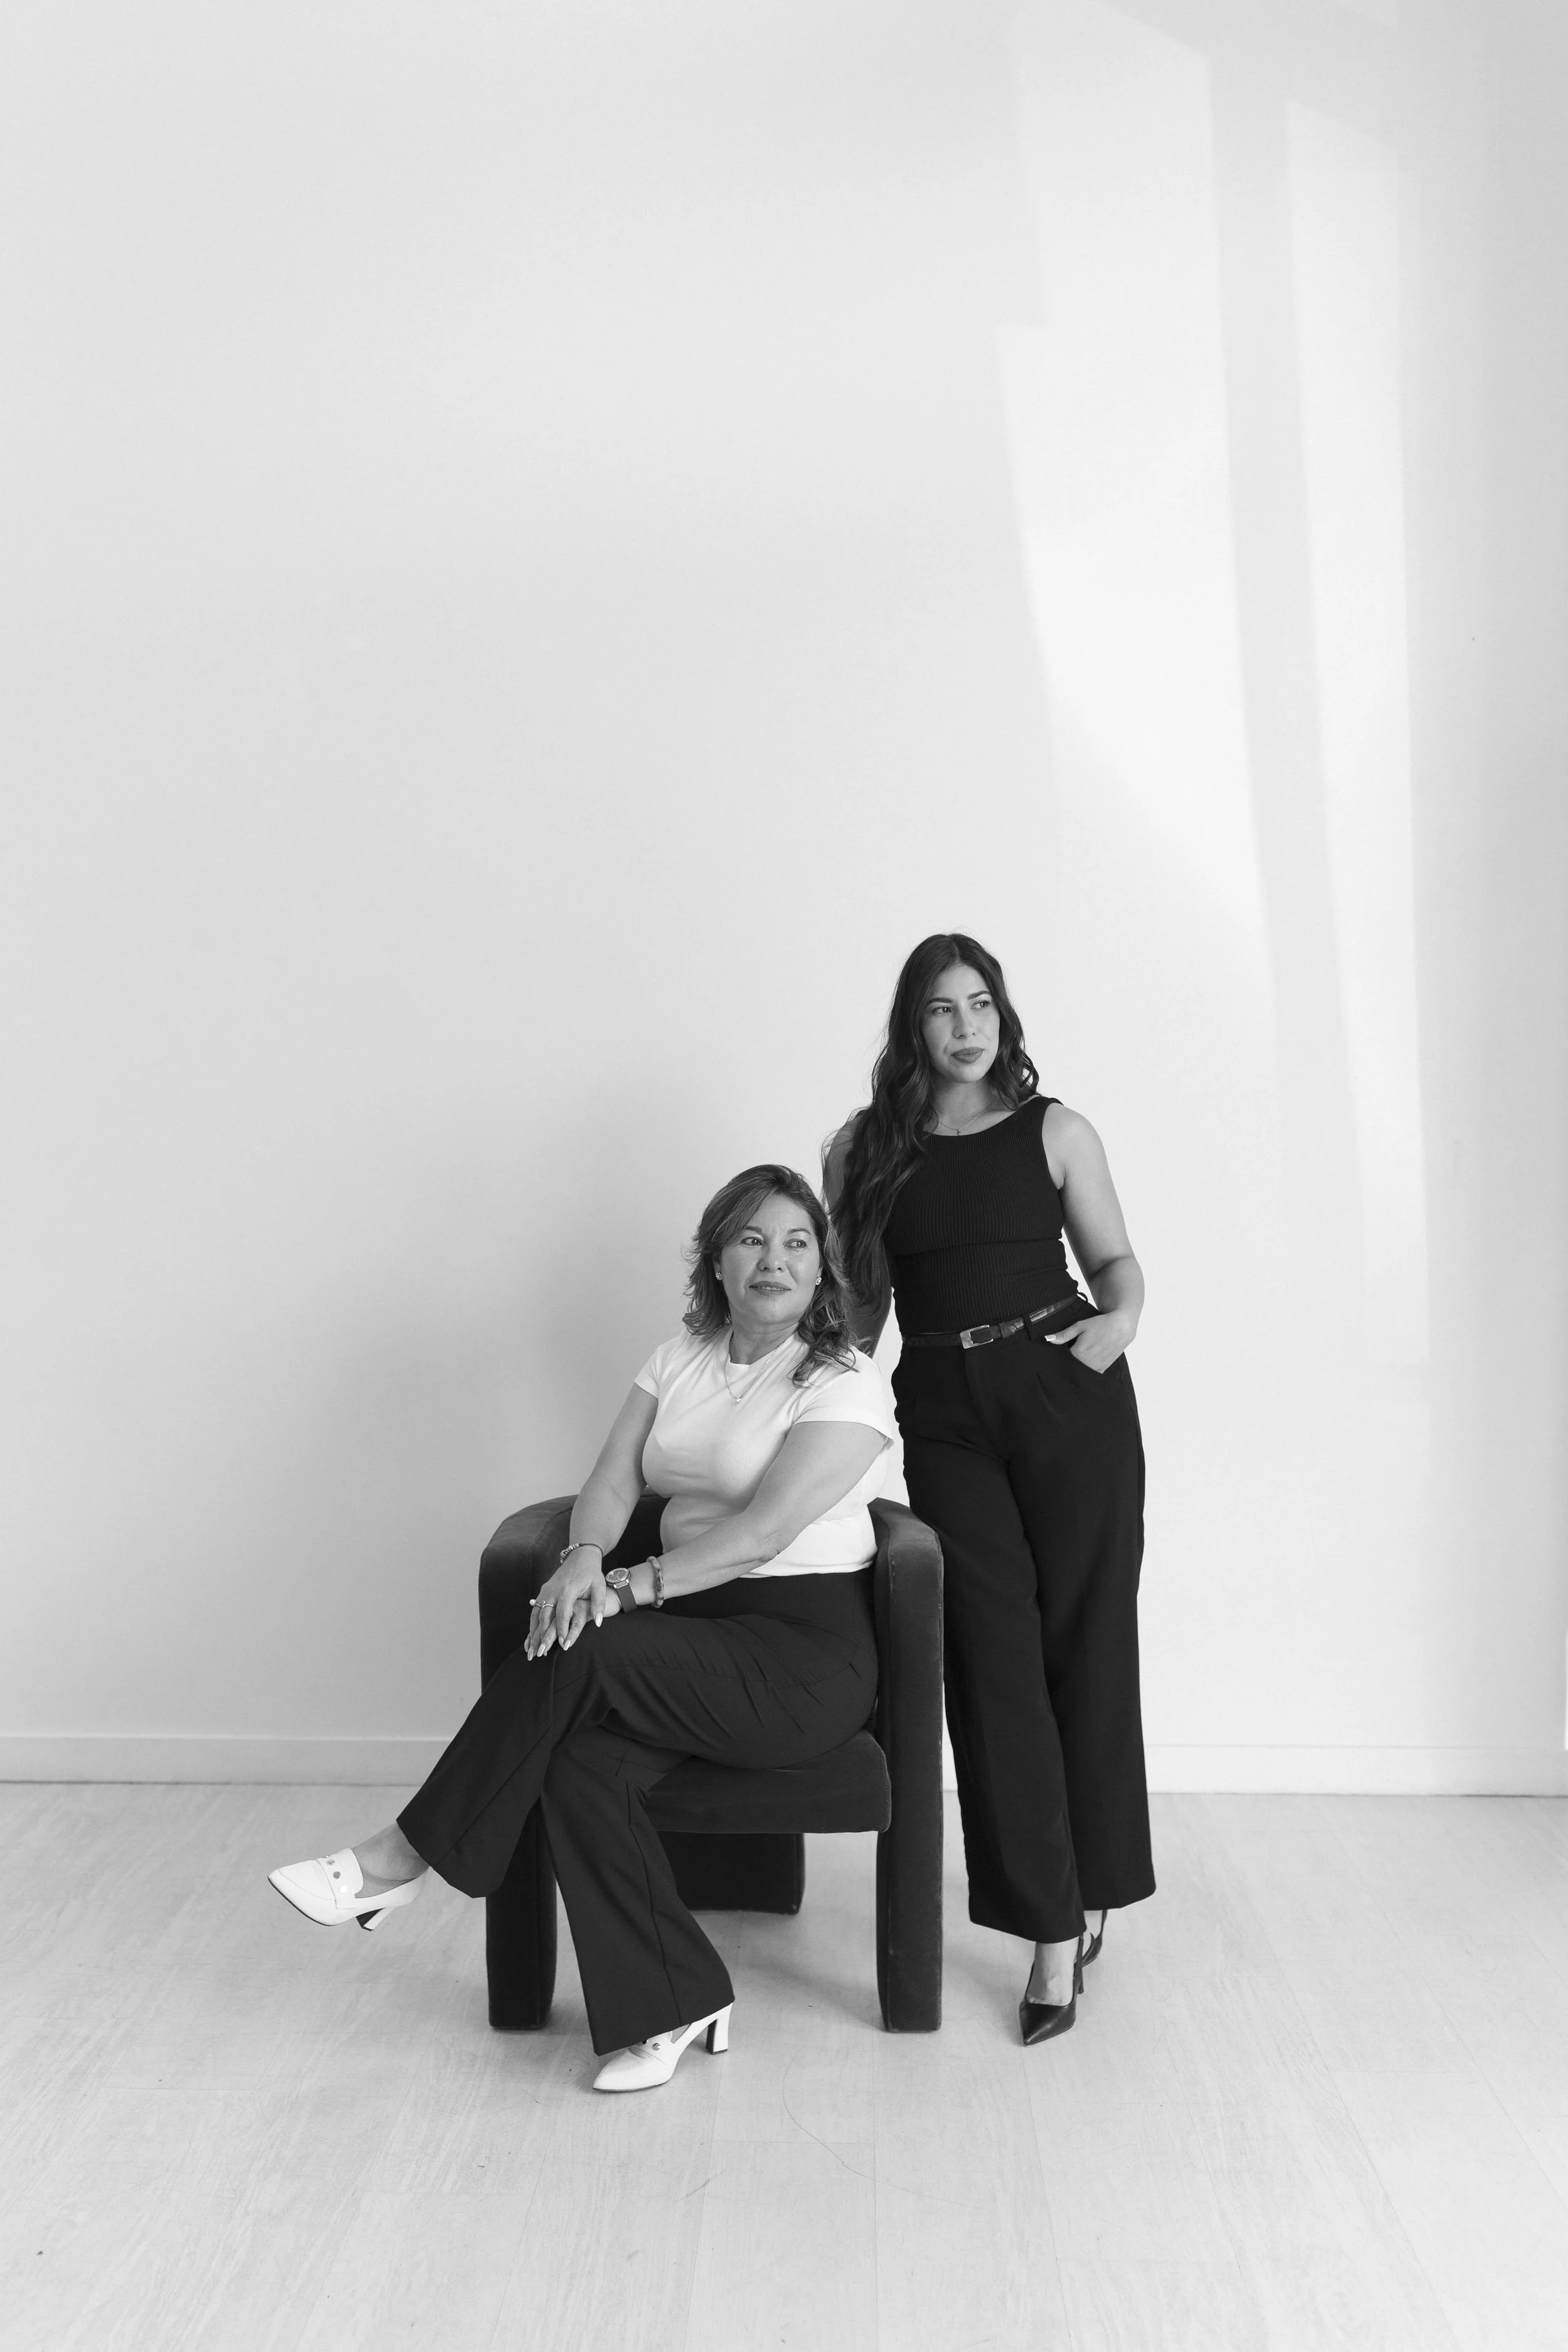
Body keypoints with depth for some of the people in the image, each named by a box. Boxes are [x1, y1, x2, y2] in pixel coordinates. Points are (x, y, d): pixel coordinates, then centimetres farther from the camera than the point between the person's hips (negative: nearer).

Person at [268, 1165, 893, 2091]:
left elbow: (765, 1530, -19)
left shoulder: (845, 1383, -8)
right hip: (698, 1627, 6)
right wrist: (585, 1557, -19)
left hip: (806, 1648, -6)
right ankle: (675, 2003, -10)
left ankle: (406, 1859, -10)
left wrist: (628, 1588, -26)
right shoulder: (683, 1357, 12)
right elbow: (612, 1484, 4)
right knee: (580, 1758, -24)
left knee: (576, 1657, -27)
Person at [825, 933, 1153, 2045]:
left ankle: (1088, 1892, 22)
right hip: (943, 1413, 1)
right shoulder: (863, 1148, 8)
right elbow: (860, 1299, 14)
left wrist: (1121, 1318, -12)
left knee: (1085, 1647, 3)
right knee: (994, 1663, -1)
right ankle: (1055, 1928, 6)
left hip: (1068, 1396, -1)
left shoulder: (1054, 1129, 5)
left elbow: (1115, 1259, 8)